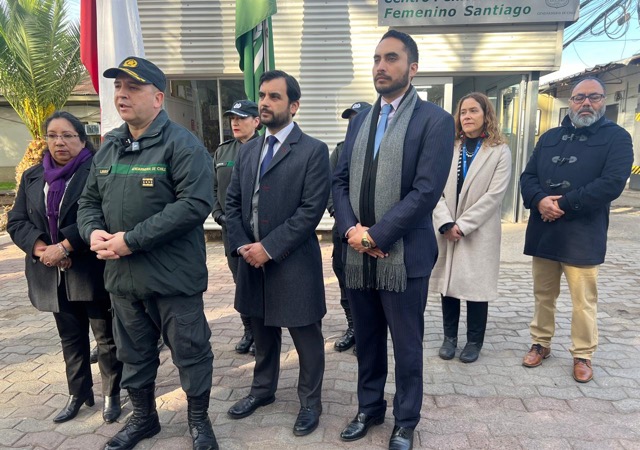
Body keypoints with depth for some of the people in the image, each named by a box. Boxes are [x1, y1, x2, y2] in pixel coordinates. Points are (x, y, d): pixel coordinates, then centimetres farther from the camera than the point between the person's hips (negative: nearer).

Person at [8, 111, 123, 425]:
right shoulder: (32, 177, 12)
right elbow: (16, 222, 7)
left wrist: (64, 247, -22)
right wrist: (41, 249, -11)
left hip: (93, 270, -5)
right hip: (54, 275, 5)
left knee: (106, 336, 7)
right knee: (71, 339, 17)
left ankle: (111, 394, 23)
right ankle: (78, 394, 33)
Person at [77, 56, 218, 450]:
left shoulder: (181, 144, -11)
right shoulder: (109, 146, 12)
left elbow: (195, 203, -22)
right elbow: (90, 200, 18)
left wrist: (132, 239, -22)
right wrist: (93, 231, -6)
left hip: (173, 276, -6)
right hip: (121, 274, 7)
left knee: (190, 352, 8)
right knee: (134, 354, 21)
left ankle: (199, 418, 31)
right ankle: (143, 418, 42)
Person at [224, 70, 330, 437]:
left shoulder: (313, 151, -8)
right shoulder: (248, 150, 11)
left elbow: (312, 208, -16)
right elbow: (233, 201, 11)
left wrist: (269, 248, -18)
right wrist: (241, 245, -5)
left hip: (294, 263, -5)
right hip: (252, 259, 6)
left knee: (306, 337, 9)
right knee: (262, 331, 21)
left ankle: (310, 401, 30)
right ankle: (263, 389, 42)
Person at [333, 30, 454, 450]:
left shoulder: (435, 120, -6)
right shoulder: (360, 119, 12)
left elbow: (426, 191, -16)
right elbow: (340, 180, 8)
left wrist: (376, 235, -16)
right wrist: (351, 229, -8)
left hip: (404, 256, -5)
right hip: (358, 254, 5)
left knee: (407, 346, 11)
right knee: (367, 340, 19)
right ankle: (370, 408, 41)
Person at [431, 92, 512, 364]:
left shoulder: (500, 152, 1)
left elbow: (494, 195, -9)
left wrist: (462, 225, -15)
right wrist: (446, 224, -13)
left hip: (479, 233, -2)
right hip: (446, 231, 3)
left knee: (476, 286, 5)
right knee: (448, 284, 7)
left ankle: (474, 341, 21)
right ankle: (450, 337, 23)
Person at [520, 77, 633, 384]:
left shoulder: (616, 137, 1)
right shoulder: (550, 137, 14)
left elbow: (612, 183, -13)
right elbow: (528, 176, 7)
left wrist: (563, 204, -17)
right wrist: (540, 200, -14)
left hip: (583, 235, -4)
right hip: (543, 231, 4)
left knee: (583, 301, 3)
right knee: (543, 294, 14)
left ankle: (582, 355, 21)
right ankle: (541, 343, 30)